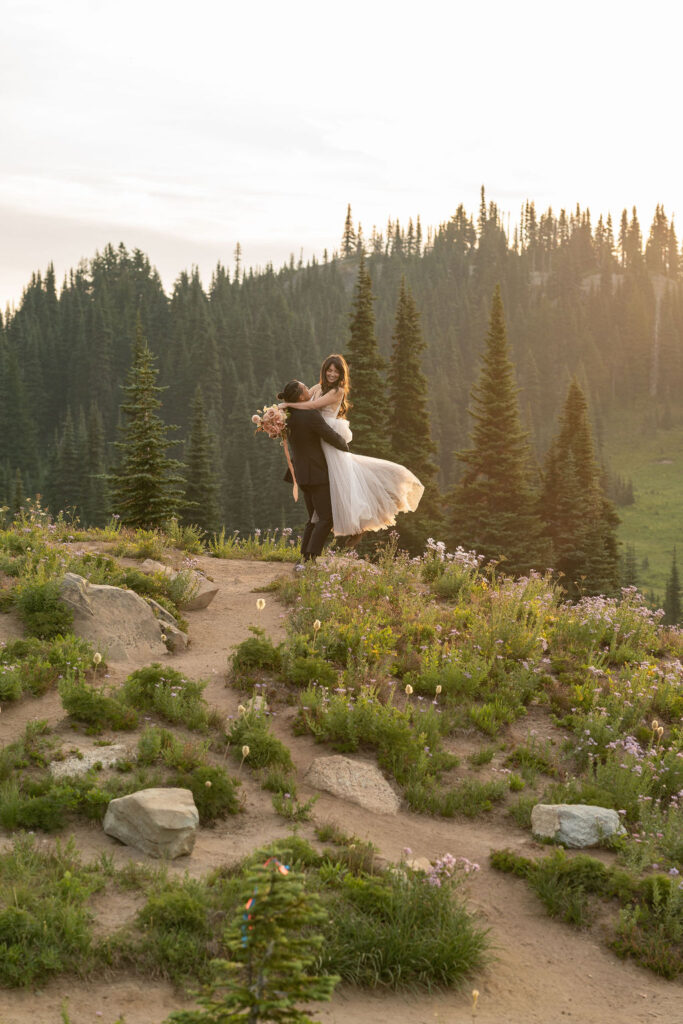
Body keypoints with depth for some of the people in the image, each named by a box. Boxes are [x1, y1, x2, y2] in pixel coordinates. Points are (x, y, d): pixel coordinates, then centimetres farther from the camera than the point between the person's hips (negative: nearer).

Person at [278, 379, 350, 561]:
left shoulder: (289, 417, 6)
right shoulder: (311, 415, -19)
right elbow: (332, 437, -15)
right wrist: (345, 446, 5)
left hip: (302, 474, 9)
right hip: (316, 474, -9)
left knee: (314, 519, 15)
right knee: (326, 518, -6)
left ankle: (305, 558, 11)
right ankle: (312, 557, -14)